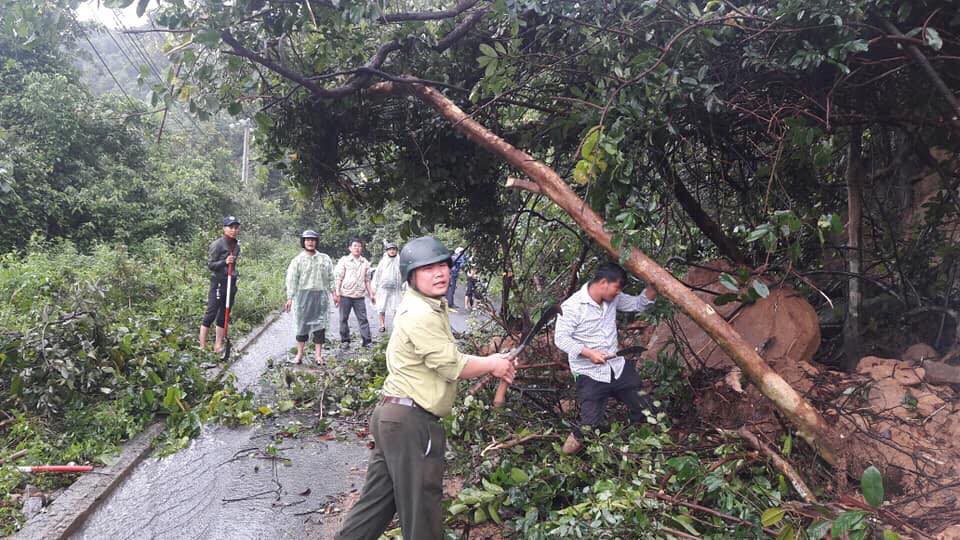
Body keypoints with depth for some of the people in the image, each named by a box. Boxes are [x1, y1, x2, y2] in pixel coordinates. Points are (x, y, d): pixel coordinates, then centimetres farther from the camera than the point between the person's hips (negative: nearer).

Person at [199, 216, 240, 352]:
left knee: (223, 316, 9)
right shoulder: (217, 244, -9)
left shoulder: (237, 246, 11)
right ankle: (202, 347, -4)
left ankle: (218, 346, 15)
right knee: (211, 314, -7)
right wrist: (224, 262, -24)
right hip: (218, 283, -7)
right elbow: (210, 264, -10)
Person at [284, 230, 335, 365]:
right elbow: (292, 280, -2)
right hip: (303, 295, -1)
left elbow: (331, 277, 11)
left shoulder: (325, 259, 9)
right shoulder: (297, 260, 2)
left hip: (321, 295, 1)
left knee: (320, 325, 1)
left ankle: (318, 354, 7)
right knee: (302, 325, 5)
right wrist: (290, 298, -7)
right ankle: (300, 353, 16)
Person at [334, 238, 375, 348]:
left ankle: (367, 341, 1)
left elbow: (367, 280, 16)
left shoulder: (365, 262, 11)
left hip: (360, 296, 2)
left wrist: (371, 294, 12)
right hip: (345, 295, -2)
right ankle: (345, 340, 16)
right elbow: (339, 278, 0)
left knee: (363, 318, -1)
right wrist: (337, 293, -7)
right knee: (344, 318, 5)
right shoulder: (344, 260, 3)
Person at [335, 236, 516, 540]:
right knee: (421, 509, 6)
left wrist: (490, 364, 7)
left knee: (378, 501, 18)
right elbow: (452, 367, -17)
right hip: (411, 422, -10)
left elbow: (447, 360, 19)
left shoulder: (430, 307, 14)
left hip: (394, 416, 10)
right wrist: (491, 364, -2)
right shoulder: (420, 314, -19)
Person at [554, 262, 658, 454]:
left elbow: (639, 304, 12)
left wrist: (653, 287, -6)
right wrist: (589, 353, -26)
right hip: (590, 374, -6)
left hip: (618, 367, 6)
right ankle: (577, 439, 29)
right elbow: (561, 339, -17)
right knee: (590, 426, -4)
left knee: (645, 410, 13)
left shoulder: (613, 298, 2)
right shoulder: (572, 306, -18)